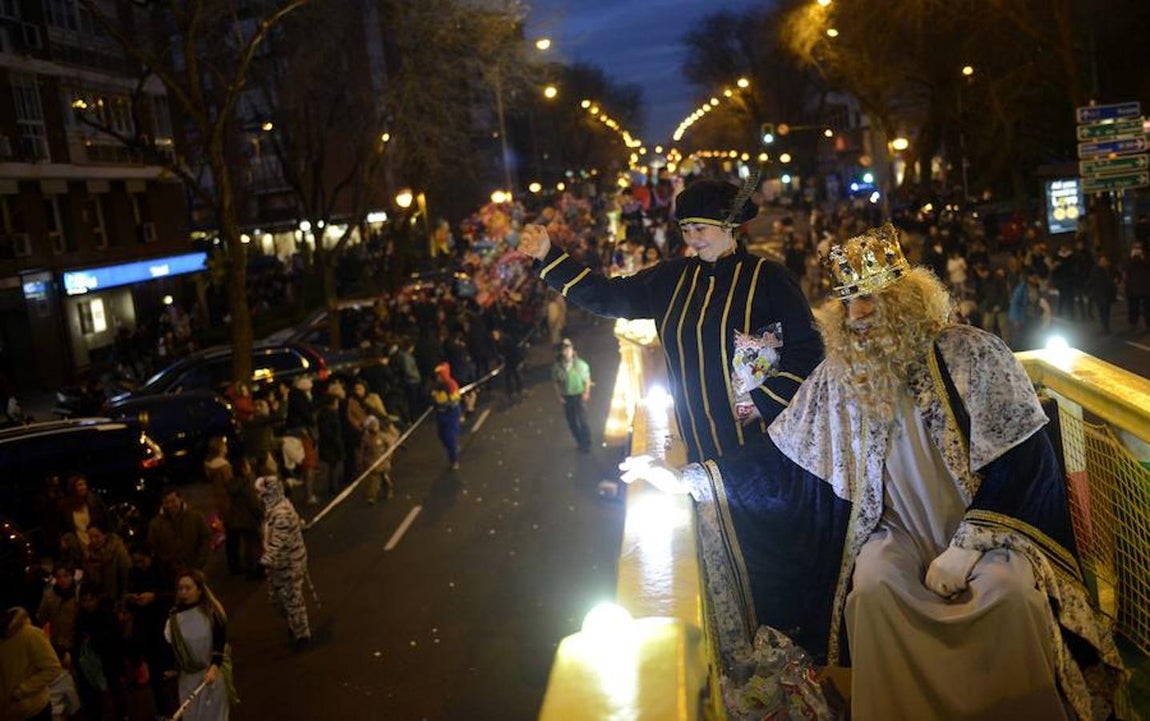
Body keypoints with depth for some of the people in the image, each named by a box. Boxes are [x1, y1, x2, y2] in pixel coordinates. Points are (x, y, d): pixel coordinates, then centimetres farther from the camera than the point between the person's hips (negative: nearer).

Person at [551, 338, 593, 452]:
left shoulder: (581, 364, -11)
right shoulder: (557, 367, -8)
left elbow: (587, 379, 0)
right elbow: (556, 382, 5)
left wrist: (586, 392, -8)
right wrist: (560, 396, -2)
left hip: (579, 396, -2)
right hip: (566, 398, 2)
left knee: (583, 421, -4)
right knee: (572, 423, 11)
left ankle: (586, 444, 13)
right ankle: (580, 443, 29)